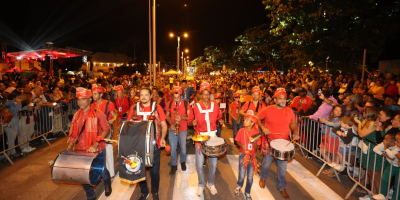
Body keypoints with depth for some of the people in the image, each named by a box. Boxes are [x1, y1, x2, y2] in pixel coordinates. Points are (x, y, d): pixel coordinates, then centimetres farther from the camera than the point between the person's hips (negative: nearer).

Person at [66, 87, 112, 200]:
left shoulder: (98, 114, -11)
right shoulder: (77, 115, 5)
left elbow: (106, 130, -13)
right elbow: (74, 133, 12)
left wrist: (95, 145, -22)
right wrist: (70, 146, -2)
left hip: (97, 150, -4)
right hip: (81, 150, 4)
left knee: (101, 171, 9)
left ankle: (107, 185, 44)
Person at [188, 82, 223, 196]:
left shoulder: (215, 106, -1)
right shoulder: (196, 107, -7)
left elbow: (218, 118, 13)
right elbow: (190, 121, 1)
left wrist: (220, 121, -9)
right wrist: (193, 122, -21)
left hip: (213, 136, 2)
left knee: (214, 163, 7)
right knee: (199, 164, 2)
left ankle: (211, 183, 34)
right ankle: (201, 184, 29)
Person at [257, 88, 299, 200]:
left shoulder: (289, 111, -2)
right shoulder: (268, 110, -11)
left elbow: (293, 123, 11)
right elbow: (257, 118, 0)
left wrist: (295, 132, -6)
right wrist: (263, 127, -13)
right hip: (270, 141, -2)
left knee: (283, 165, 10)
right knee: (267, 162, 14)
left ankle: (281, 187, 32)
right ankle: (263, 178, 45)